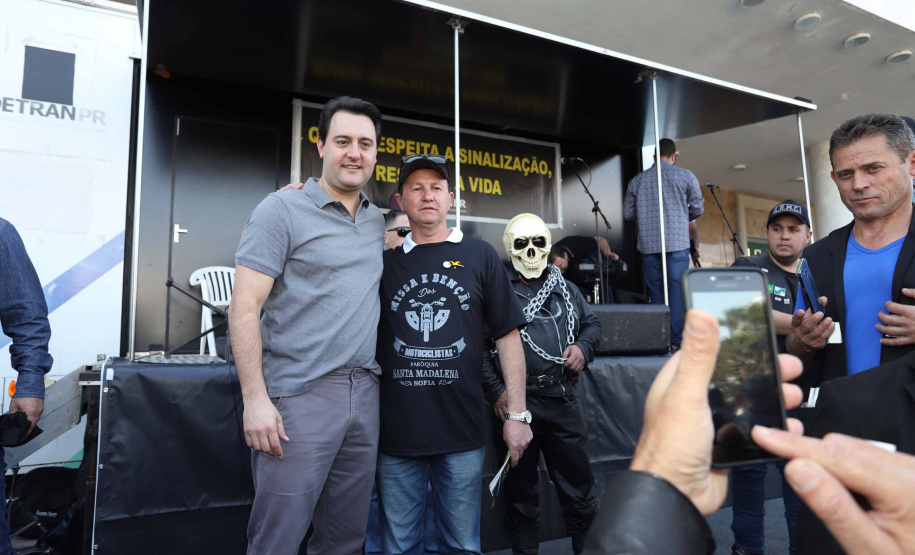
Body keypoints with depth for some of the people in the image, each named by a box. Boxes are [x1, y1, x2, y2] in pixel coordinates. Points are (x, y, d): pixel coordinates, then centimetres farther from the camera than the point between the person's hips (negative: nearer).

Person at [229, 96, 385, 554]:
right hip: (299, 396, -5)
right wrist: (255, 399, -16)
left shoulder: (377, 220, 14)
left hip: (364, 395, 6)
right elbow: (244, 307, -9)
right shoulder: (282, 209, -4)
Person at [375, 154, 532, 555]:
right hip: (395, 435, 1)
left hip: (462, 434, 0)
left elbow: (508, 336, 3)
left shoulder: (479, 257, 3)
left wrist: (517, 414, -2)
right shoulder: (384, 261, 6)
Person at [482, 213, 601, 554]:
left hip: (563, 401, 4)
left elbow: (591, 322, 22)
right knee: (521, 490, 13)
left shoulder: (565, 288, 14)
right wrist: (495, 391, -14)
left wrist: (583, 347, 1)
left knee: (579, 485, 13)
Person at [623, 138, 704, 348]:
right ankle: (677, 339, -2)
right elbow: (697, 209, 6)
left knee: (655, 291, 7)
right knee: (677, 289, 0)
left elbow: (628, 213, 12)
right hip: (677, 243, -2)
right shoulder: (685, 176, 3)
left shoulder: (636, 180, 9)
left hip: (648, 244, 2)